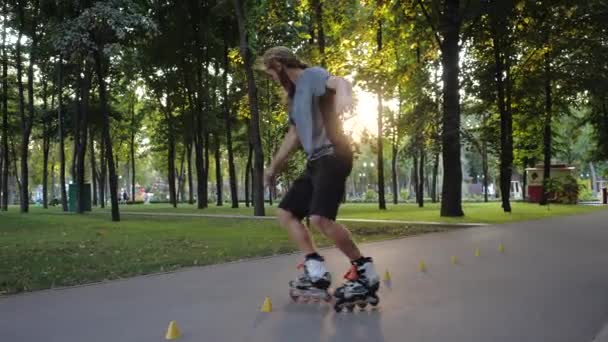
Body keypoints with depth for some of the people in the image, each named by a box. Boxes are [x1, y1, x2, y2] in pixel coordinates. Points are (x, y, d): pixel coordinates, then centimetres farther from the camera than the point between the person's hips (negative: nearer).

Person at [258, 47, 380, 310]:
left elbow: (338, 82, -28)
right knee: (286, 213, 8)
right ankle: (317, 271, 3)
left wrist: (344, 95, -53)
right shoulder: (294, 95, 23)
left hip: (333, 156, -10)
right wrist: (274, 166, 39)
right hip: (315, 162, 10)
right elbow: (294, 134, 33)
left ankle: (365, 272, -13)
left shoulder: (312, 76, -5)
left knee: (319, 218, -25)